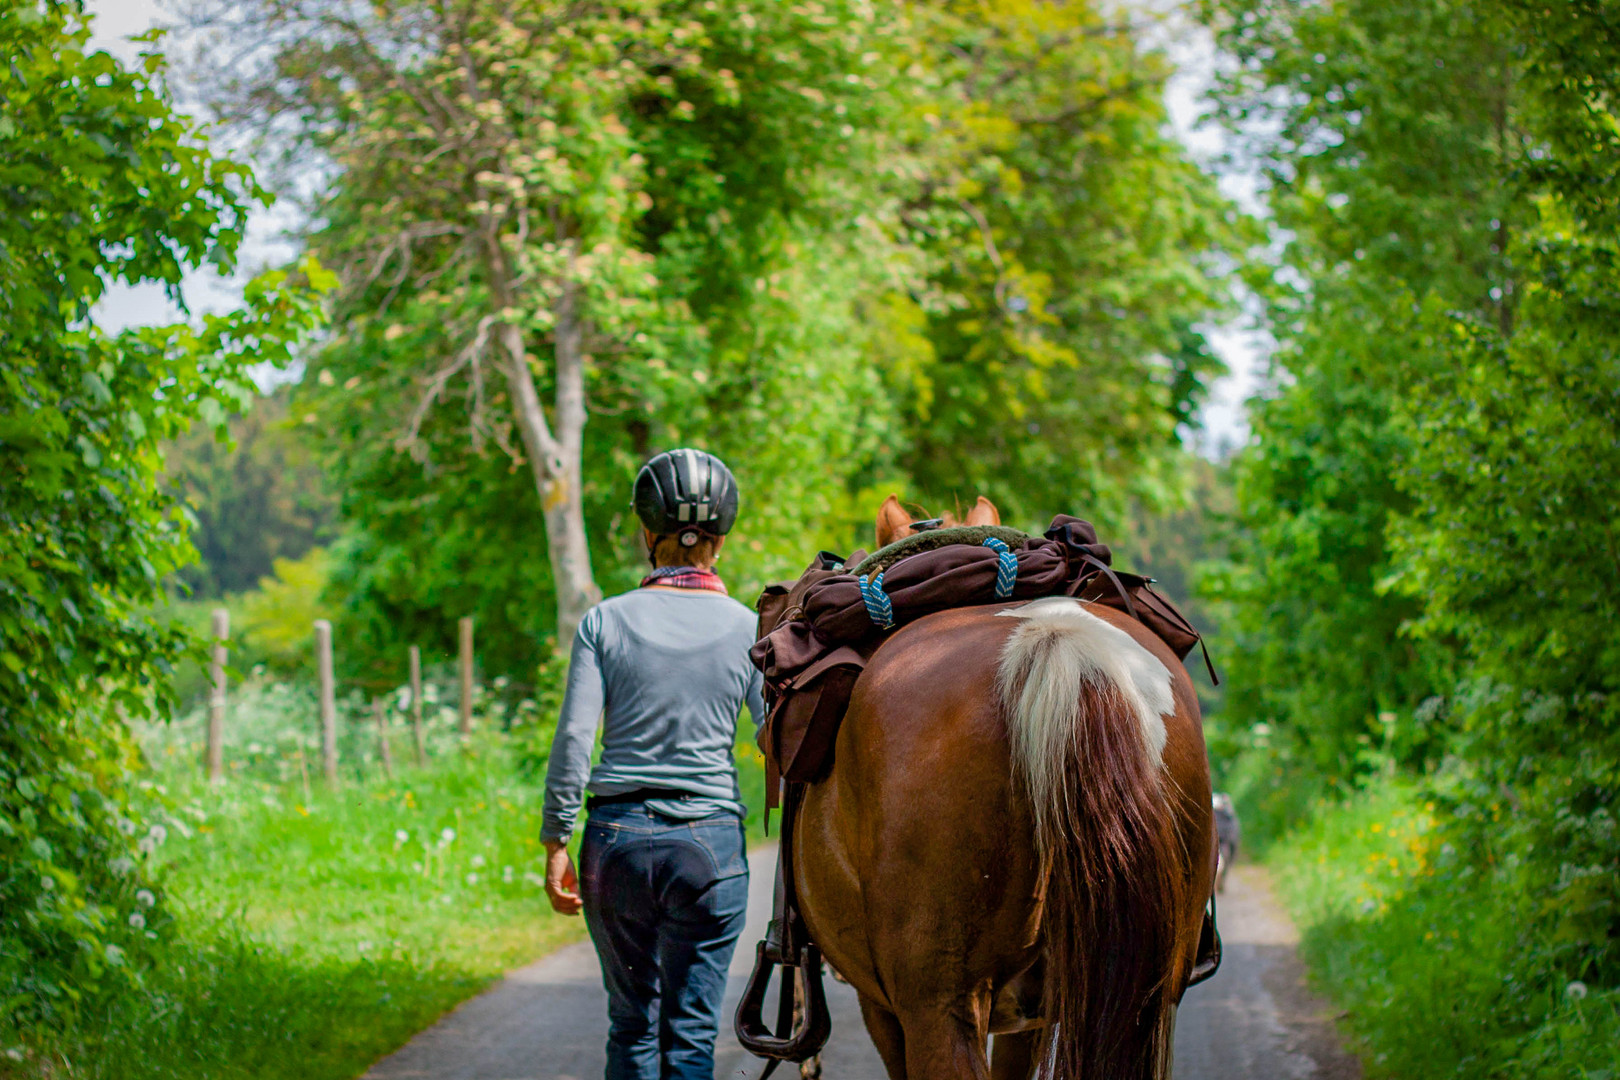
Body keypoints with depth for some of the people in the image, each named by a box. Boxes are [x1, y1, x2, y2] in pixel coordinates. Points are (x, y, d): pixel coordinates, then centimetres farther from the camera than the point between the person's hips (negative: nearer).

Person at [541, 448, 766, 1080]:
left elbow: (573, 741, -5)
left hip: (617, 838, 1)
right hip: (709, 839, -1)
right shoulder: (748, 630, -2)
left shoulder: (605, 622, -2)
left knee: (631, 1023, 16)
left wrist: (556, 844, 2)